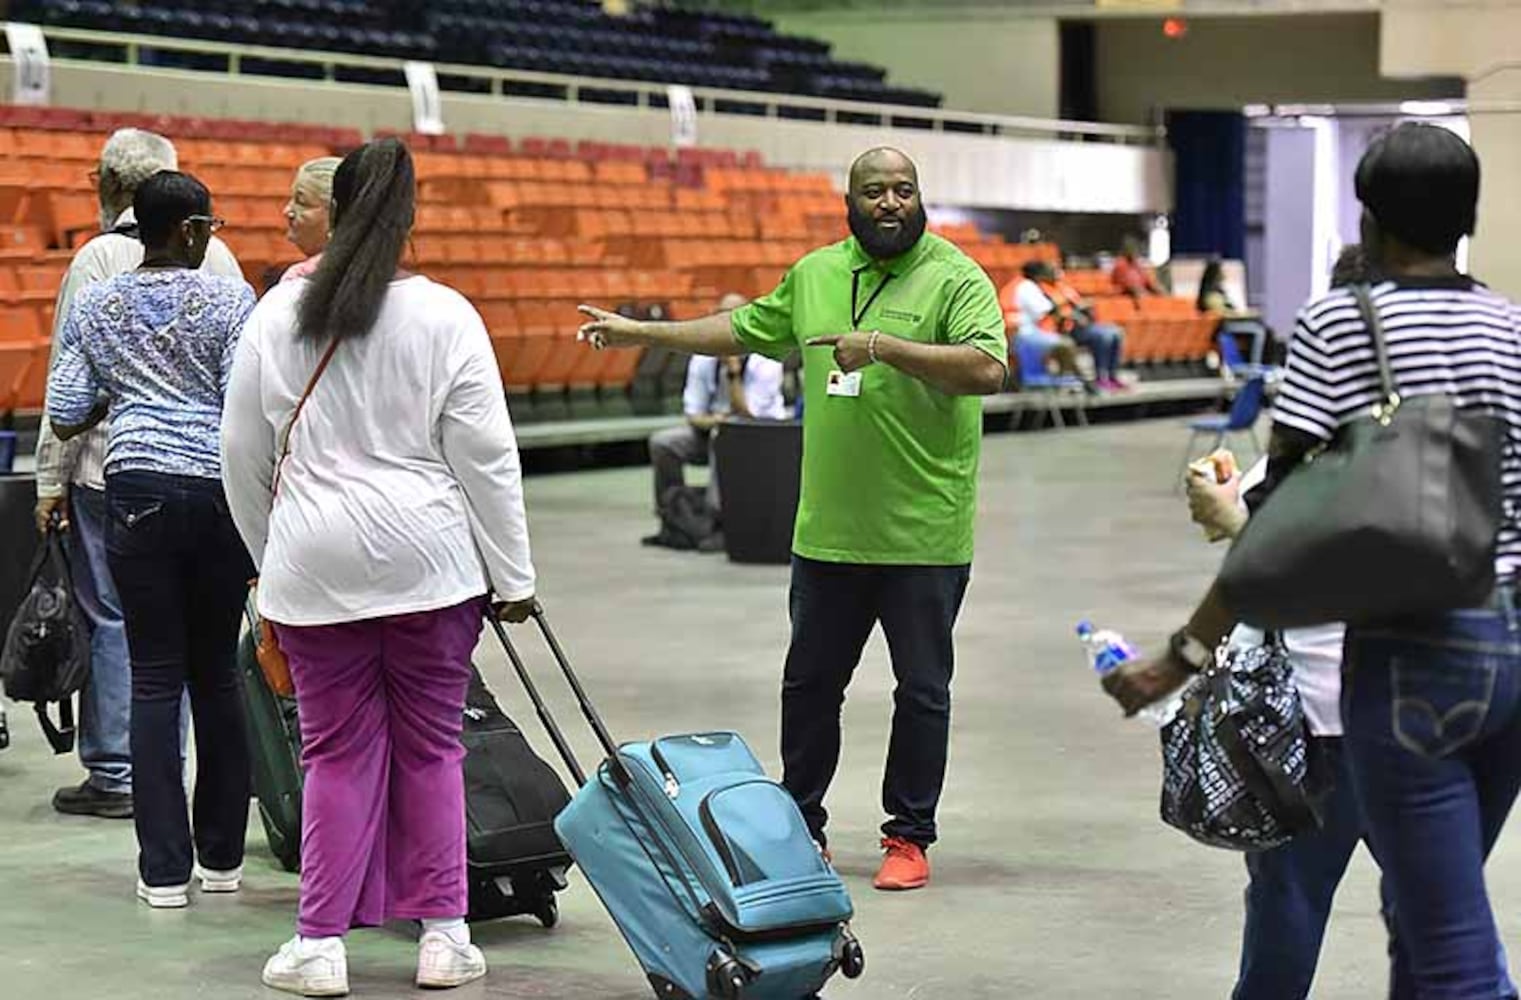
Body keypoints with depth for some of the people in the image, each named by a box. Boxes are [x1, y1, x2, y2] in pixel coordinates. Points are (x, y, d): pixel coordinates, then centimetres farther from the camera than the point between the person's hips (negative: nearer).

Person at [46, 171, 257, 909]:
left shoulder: (94, 307, 7)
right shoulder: (229, 300, -1)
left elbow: (65, 418, 7)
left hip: (140, 488, 1)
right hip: (222, 490, -1)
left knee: (155, 678, 2)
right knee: (216, 671, 11)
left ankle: (164, 868, -1)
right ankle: (221, 855, 17)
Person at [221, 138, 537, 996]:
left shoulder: (278, 313, 1)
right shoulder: (445, 317, -6)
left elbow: (244, 453, 8)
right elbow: (487, 458, -5)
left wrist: (272, 557, 20)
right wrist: (513, 576, 2)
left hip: (316, 567, 1)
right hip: (429, 564, -1)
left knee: (338, 753, 8)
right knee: (431, 747, 10)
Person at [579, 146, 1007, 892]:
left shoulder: (956, 279, -8)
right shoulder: (814, 274, 10)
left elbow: (988, 368, -23)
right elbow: (745, 330, 25)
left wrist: (884, 346, -29)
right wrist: (644, 334, 25)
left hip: (924, 533, -5)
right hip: (829, 526, 5)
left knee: (922, 688, 4)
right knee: (809, 682, 13)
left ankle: (910, 836, 15)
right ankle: (799, 823, 27)